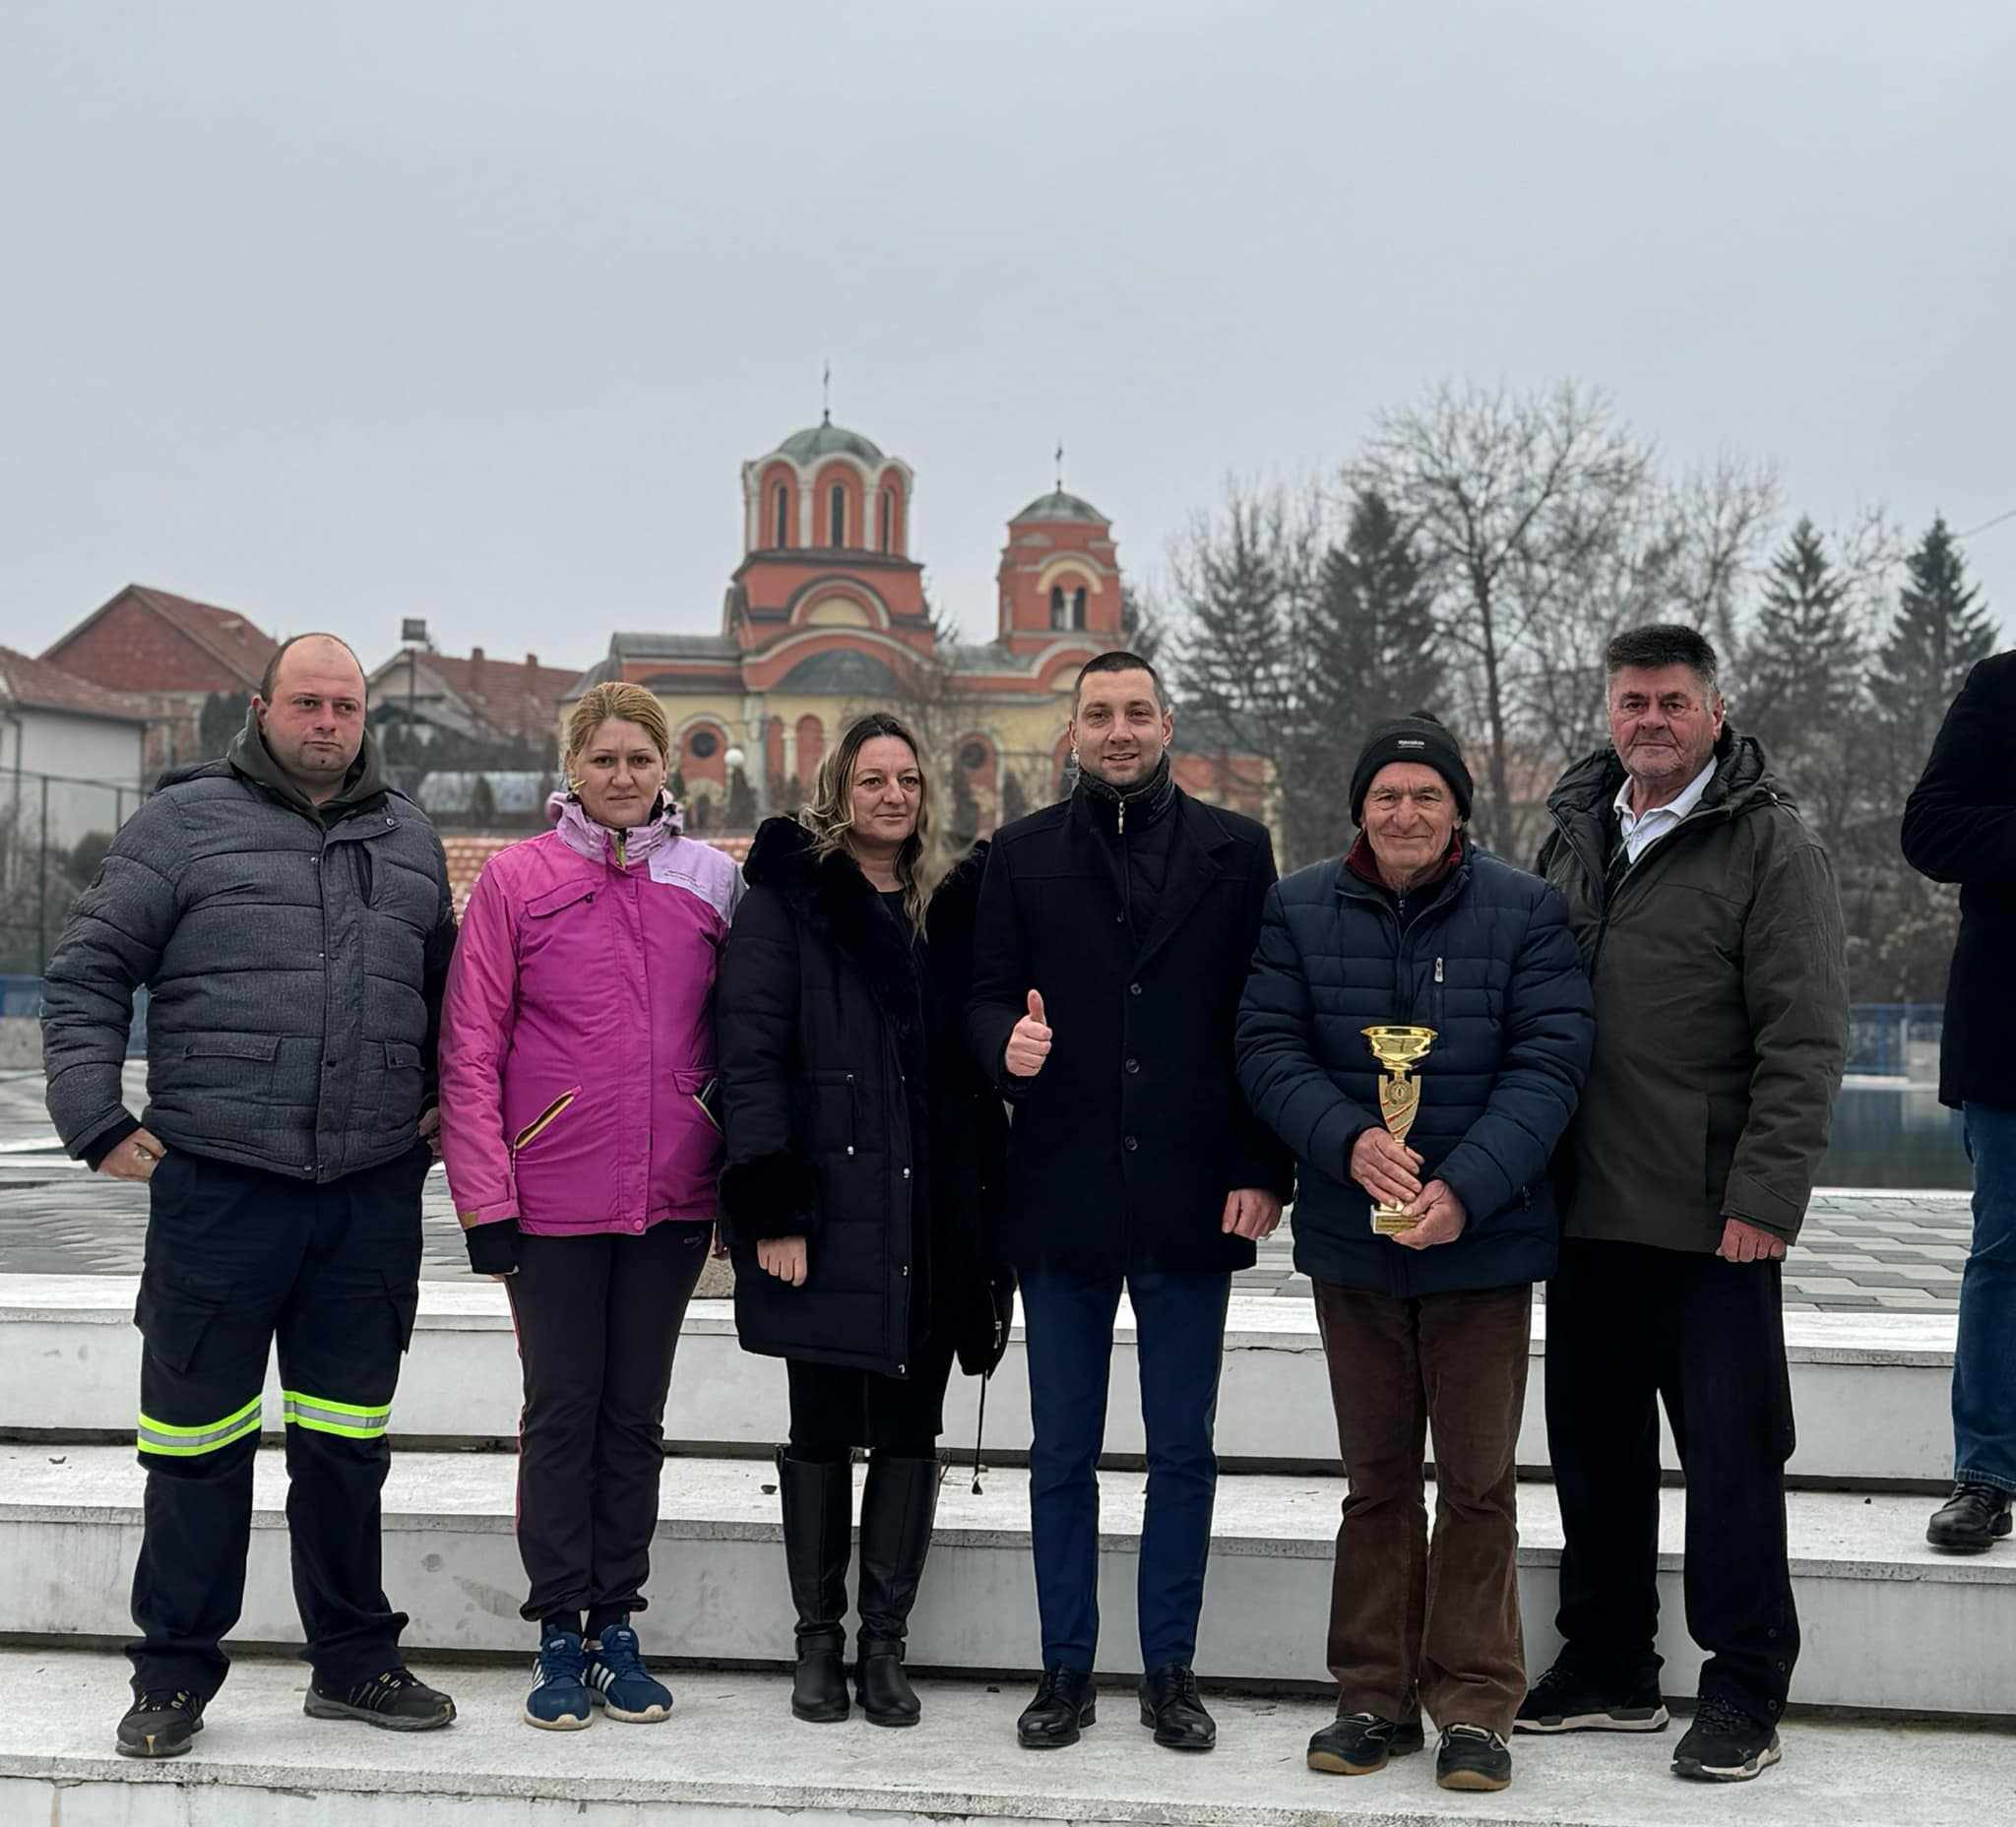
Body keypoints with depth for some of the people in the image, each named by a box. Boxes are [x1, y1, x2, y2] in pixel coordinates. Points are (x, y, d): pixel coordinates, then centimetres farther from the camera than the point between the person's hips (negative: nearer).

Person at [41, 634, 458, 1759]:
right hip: (217, 1188, -3)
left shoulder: (410, 838, 14)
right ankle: (175, 1675, 18)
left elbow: (443, 985, 26)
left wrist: (449, 1100, 16)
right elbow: (88, 973, 1)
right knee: (198, 1436, 4)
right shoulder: (187, 821, 2)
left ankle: (355, 1661, 24)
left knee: (348, 1442, 12)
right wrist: (97, 1118, -5)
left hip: (374, 1198, 3)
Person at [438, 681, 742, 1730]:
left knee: (636, 1411, 11)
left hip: (671, 1200, 2)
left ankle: (617, 1622, 22)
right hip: (555, 1200, -2)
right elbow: (470, 1048, -3)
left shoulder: (712, 880, 5)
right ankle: (560, 1634, 15)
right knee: (562, 1410, 5)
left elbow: (735, 1037, 10)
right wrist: (485, 1199, -8)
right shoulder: (516, 878, -2)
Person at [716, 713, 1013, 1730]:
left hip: (931, 1222, 4)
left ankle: (885, 1644, 16)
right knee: (821, 1432, 5)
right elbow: (751, 1057, -7)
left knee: (910, 1434, 7)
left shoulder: (948, 912, 14)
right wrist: (772, 1210, -15)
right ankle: (818, 1641, 17)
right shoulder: (786, 902, 0)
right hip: (828, 1217, -4)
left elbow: (972, 1060, 14)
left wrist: (986, 1206, 5)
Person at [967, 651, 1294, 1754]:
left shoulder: (1233, 850, 5)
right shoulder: (1021, 856, 7)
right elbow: (985, 996, 6)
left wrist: (1262, 1169, -5)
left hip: (1189, 1200, 0)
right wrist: (1008, 1041, -18)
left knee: (1182, 1454, 7)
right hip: (1062, 1199, 1)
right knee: (1062, 1455, 8)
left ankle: (1170, 1673, 19)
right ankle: (1065, 1671, 19)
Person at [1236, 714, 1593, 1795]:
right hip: (1351, 1236, 2)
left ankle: (1474, 1705, 14)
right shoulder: (1299, 909, 2)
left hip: (1483, 1241, -2)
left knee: (1478, 1482, 2)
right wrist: (1349, 1140, -20)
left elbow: (1548, 1064, -8)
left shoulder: (1523, 912, -3)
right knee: (1376, 1480, 13)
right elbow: (1268, 1049, -2)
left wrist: (1466, 1187, -21)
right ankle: (1375, 1697, 23)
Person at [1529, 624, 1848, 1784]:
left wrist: (1766, 1198, -16)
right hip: (1586, 1210, 6)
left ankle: (1746, 1689, 15)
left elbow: (1805, 1037, -11)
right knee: (1593, 1442, 13)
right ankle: (1609, 1666, 27)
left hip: (1711, 1220, -6)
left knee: (1731, 1455, 2)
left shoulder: (1771, 847, -5)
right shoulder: (1576, 836, 13)